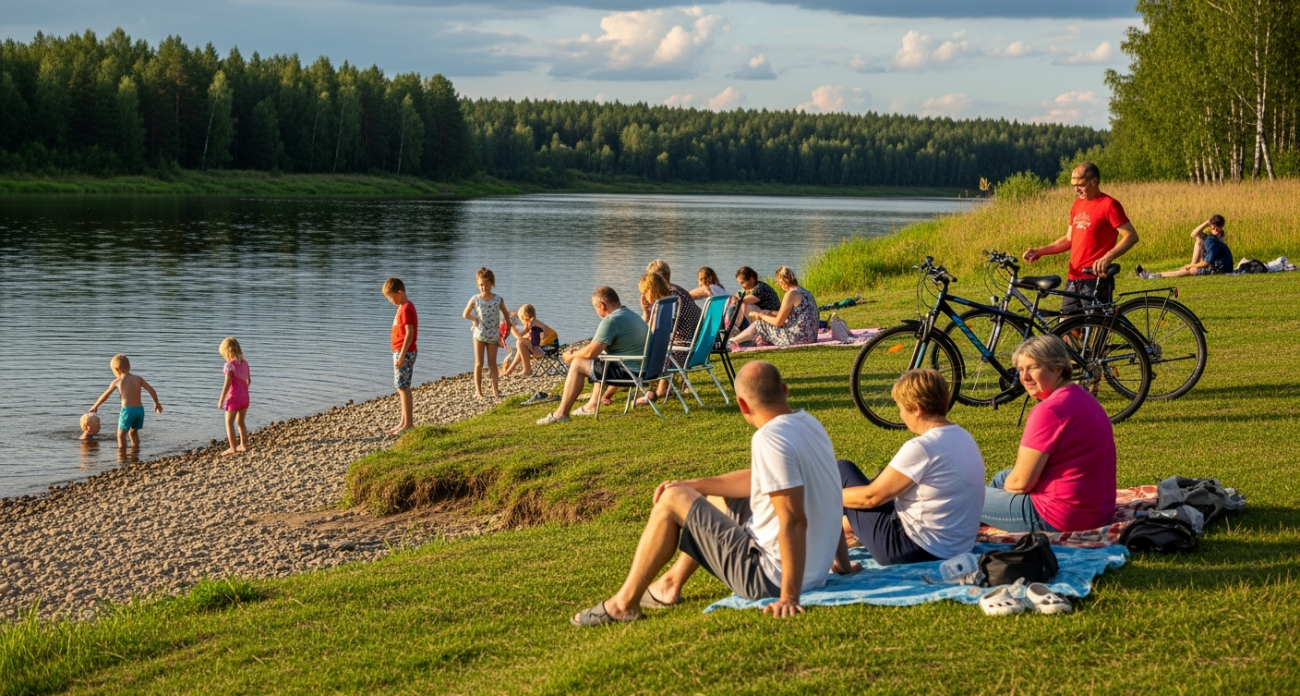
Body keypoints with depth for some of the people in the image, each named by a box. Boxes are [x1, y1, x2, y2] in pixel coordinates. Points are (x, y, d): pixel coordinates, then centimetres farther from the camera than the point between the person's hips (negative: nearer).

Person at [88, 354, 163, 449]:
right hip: (140, 409, 5)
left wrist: (95, 406, 23)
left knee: (121, 434, 6)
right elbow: (151, 390, 2)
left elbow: (105, 396, 9)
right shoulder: (138, 378, 6)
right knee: (133, 432, 24)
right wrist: (157, 403, 16)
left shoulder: (117, 381, 0)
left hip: (127, 410, -5)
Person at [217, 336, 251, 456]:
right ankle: (243, 445, 25)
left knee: (229, 422, -4)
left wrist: (221, 400, -12)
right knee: (240, 422, 20)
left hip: (233, 398, -7)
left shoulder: (230, 365, -16)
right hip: (244, 397, 7)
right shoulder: (245, 363, 5)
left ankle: (232, 448, -11)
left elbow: (227, 384, -18)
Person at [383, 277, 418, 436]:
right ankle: (404, 423, 17)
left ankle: (408, 424, -7)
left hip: (404, 352, -10)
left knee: (403, 387, -8)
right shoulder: (404, 307, 15)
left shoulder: (406, 309, -15)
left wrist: (401, 356, -24)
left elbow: (409, 333, -21)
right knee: (402, 387, 12)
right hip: (401, 352, 10)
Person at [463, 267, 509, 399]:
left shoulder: (498, 299, -5)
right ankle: (478, 391, 5)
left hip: (493, 335, 1)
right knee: (479, 363, 3)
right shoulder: (475, 299, -6)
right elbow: (466, 314, 4)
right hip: (479, 334, -1)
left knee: (492, 363, 7)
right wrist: (476, 320, -3)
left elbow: (506, 315, 5)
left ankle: (495, 389, 6)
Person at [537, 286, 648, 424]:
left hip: (626, 371, -10)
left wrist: (571, 355, 2)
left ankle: (561, 413, 3)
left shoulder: (611, 320, -16)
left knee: (578, 364, 0)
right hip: (642, 368, 10)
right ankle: (592, 405, 34)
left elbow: (590, 353, -16)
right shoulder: (632, 315, 14)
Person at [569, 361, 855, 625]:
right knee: (720, 498, 27)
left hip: (772, 577, -9)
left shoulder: (770, 438, -24)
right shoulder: (809, 424, 5)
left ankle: (624, 603, 7)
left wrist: (789, 597, -26)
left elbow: (794, 520, -28)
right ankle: (671, 585, 34)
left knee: (673, 500, -2)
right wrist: (692, 484, 16)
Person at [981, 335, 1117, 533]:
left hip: (1061, 520, -10)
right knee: (1003, 477, 30)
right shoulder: (1081, 396, 9)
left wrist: (1005, 486, 4)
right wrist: (1007, 482, 12)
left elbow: (1020, 481, -16)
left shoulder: (1049, 410, -21)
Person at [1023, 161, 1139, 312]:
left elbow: (1131, 236, -15)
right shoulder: (1077, 205, 14)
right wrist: (1040, 251, 8)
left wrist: (1108, 257, -30)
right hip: (1073, 279, 8)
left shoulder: (1108, 205, -9)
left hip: (1096, 280, -8)